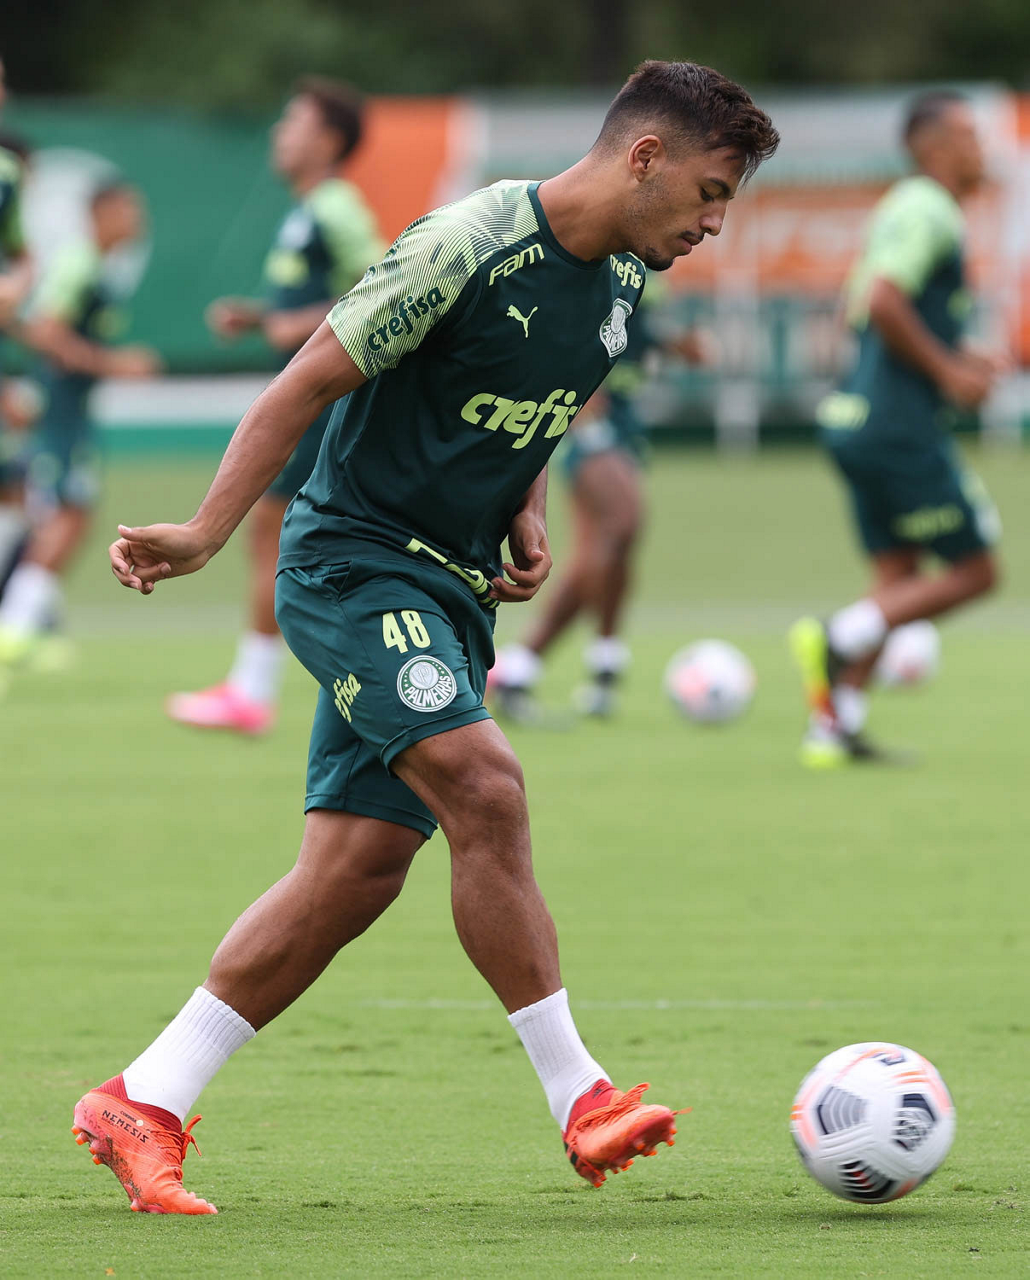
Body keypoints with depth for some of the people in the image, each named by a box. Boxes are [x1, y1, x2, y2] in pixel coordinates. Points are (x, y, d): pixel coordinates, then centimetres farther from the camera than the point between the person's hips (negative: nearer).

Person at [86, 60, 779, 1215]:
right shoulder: (470, 245, -18)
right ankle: (580, 1102, -19)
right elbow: (309, 383, -15)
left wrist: (525, 518, 4)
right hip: (353, 565, -8)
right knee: (485, 789, -23)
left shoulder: (621, 284, 7)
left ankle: (139, 1107, 8)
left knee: (357, 874, 2)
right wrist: (205, 535, -19)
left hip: (450, 592, 8)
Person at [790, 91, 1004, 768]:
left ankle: (836, 724, 5)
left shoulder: (905, 210, 18)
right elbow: (882, 304, -25)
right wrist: (946, 371, -16)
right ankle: (840, 637, -11)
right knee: (974, 571, -2)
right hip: (905, 427, -10)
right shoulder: (926, 213, -13)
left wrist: (959, 358, 19)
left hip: (861, 424, 10)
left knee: (899, 578, 10)